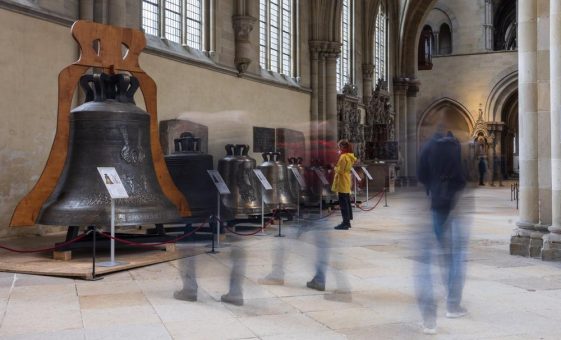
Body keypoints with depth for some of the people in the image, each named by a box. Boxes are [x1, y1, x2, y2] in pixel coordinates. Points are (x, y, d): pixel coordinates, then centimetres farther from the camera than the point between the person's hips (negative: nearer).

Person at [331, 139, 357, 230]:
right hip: (347, 183, 10)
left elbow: (340, 170, -20)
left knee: (343, 203, -6)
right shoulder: (350, 156, 11)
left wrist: (335, 167, -2)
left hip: (342, 182, -10)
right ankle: (347, 221, 21)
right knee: (347, 202, 14)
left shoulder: (343, 157, -18)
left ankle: (345, 223, -5)